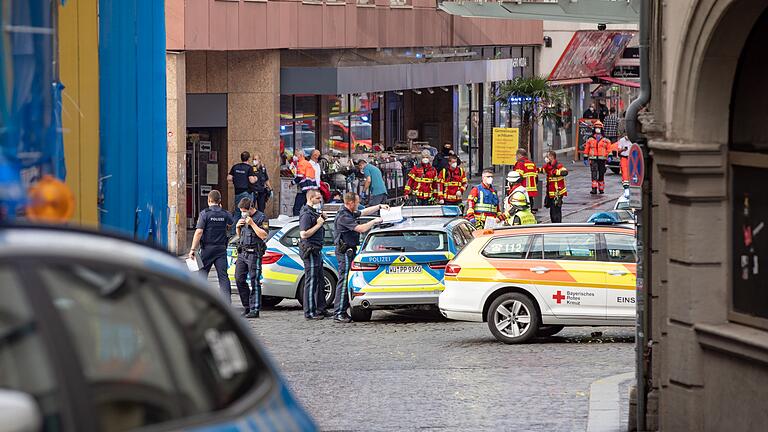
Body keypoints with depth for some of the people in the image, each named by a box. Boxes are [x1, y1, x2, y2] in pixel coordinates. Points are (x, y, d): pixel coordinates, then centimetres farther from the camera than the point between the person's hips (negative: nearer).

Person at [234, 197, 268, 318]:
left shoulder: (261, 218, -5)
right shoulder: (243, 217, 18)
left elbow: (263, 235, -14)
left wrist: (252, 224, -17)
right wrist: (237, 226, 7)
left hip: (254, 254, -8)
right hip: (242, 253, 8)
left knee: (254, 282, -7)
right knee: (239, 280, 4)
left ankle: (254, 309, -5)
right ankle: (247, 306, 15)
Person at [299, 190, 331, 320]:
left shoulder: (314, 212, 17)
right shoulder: (306, 214, -15)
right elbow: (303, 234, -23)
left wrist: (322, 220, 10)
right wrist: (318, 224, -19)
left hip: (317, 250, 11)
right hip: (310, 251, -11)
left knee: (319, 281, 15)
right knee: (311, 281, -8)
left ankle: (320, 309, 23)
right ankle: (309, 312, -5)